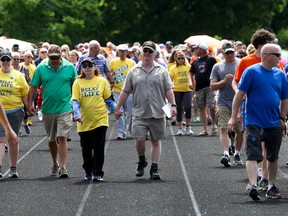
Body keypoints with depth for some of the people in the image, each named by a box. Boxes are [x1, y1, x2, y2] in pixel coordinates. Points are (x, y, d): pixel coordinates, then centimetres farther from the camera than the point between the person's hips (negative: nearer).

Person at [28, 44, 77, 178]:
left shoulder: (69, 67, -1)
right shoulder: (41, 68, 1)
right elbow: (33, 87, 4)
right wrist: (30, 105, -2)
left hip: (65, 108, -2)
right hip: (48, 110, 2)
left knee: (62, 137, -11)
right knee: (51, 139, 15)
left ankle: (62, 167, -11)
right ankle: (54, 163, 34)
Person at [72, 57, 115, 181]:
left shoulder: (102, 81, 2)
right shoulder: (78, 83, 1)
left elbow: (108, 98, 12)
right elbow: (75, 100, -6)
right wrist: (77, 114, -20)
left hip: (100, 119, -1)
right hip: (84, 121, 1)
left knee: (99, 148, -5)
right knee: (86, 149, 11)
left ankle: (98, 173, -2)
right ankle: (88, 172, 29)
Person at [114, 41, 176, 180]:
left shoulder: (161, 71, 6)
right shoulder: (134, 71, 8)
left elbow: (168, 90, 4)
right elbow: (125, 92, 11)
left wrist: (173, 105, -9)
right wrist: (117, 108, 8)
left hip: (157, 113, 0)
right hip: (139, 113, 0)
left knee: (156, 141, 4)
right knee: (139, 139, -10)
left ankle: (154, 169, 9)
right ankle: (142, 161, 16)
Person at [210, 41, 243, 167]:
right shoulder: (217, 67, 8)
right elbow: (212, 86, 4)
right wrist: (224, 81, -12)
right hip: (223, 103, 0)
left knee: (240, 130, 6)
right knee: (223, 128, -15)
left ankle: (237, 154, 22)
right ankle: (226, 154, -25)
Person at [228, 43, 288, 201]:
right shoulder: (252, 71, -7)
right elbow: (240, 94, -7)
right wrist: (233, 117, -10)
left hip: (274, 123, 5)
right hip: (254, 122, -5)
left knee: (273, 157, 12)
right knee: (253, 155, -11)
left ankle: (271, 187, 23)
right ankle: (253, 186, -19)